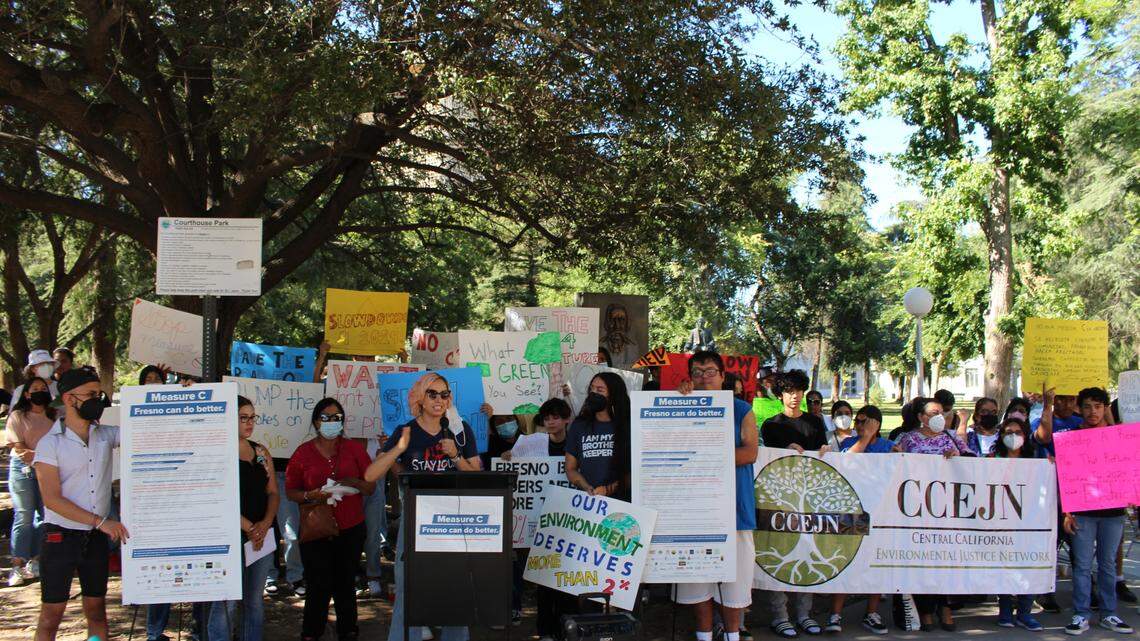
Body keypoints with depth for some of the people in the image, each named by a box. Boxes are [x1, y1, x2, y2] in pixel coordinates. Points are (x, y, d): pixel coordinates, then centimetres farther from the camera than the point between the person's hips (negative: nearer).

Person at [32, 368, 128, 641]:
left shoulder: (106, 435, 4)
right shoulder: (50, 443, -9)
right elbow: (52, 499, -14)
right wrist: (100, 521, -18)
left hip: (97, 536, 4)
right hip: (61, 535, -4)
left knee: (96, 608, 12)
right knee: (52, 612, 3)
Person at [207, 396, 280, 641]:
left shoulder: (261, 452, 12)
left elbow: (273, 493, 10)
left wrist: (265, 524, -7)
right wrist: (248, 527, -15)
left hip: (262, 535, 6)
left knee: (255, 600, 12)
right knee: (227, 602, -6)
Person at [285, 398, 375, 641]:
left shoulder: (354, 448, 5)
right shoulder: (304, 452, 2)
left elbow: (371, 487, 7)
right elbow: (290, 492, 3)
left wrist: (354, 483, -13)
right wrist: (312, 495, -16)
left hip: (351, 529, 1)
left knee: (345, 584, 9)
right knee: (318, 586, -3)